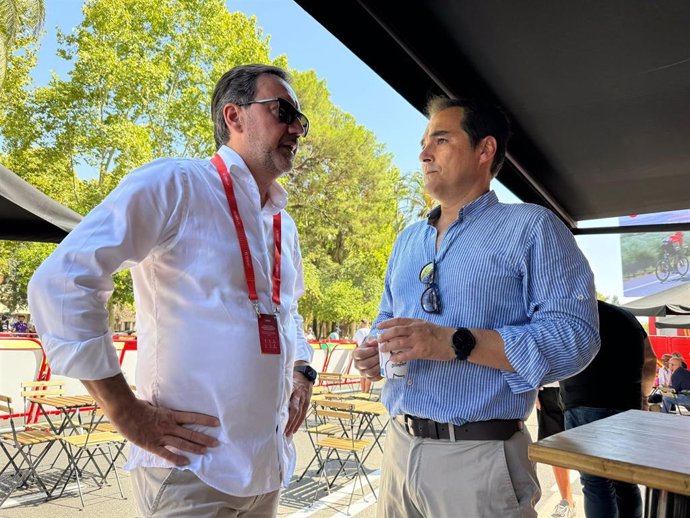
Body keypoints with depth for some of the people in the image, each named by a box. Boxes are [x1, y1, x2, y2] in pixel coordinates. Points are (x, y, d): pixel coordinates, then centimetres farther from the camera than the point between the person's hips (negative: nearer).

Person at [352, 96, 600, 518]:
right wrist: (375, 352, -2)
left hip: (479, 457, -5)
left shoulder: (532, 227, -6)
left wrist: (456, 343, -25)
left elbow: (575, 335, -16)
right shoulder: (407, 240, 13)